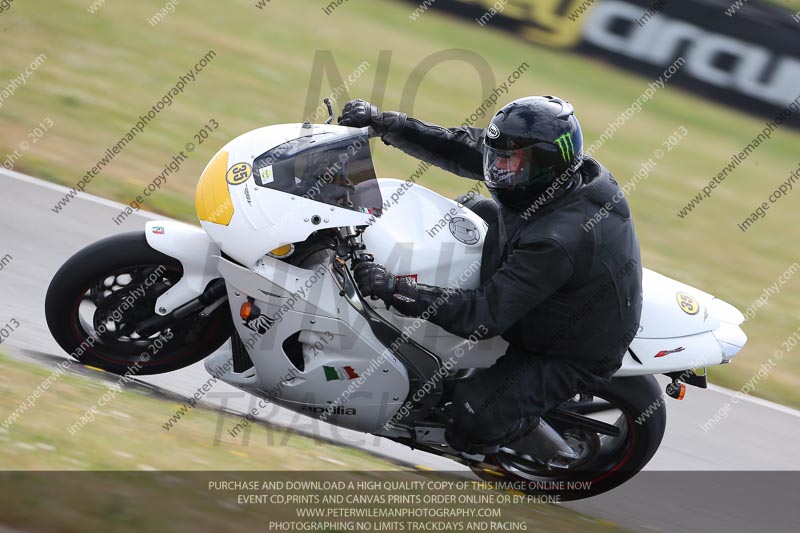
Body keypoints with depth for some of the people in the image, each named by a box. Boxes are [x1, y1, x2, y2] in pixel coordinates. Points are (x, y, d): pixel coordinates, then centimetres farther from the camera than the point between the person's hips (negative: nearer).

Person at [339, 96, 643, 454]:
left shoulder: (558, 241, -41)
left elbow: (486, 316, -39)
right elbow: (461, 149, -8)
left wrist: (395, 289, -42)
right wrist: (383, 122, -16)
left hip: (572, 354, -9)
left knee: (472, 423, -24)